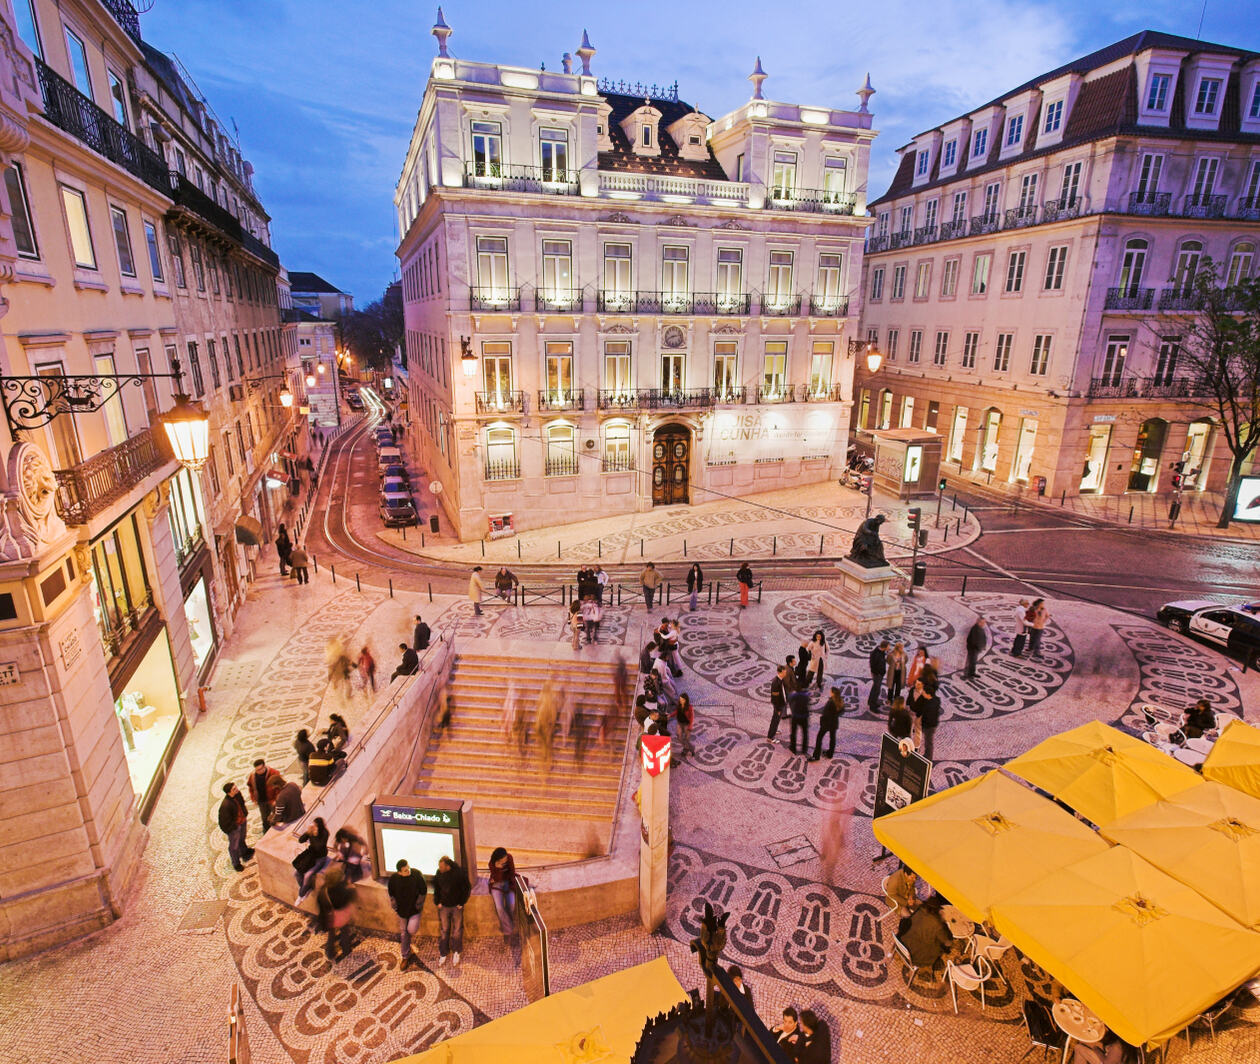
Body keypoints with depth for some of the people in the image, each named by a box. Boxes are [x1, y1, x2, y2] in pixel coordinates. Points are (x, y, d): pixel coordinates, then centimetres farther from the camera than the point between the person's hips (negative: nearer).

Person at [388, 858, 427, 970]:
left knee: (412, 930, -16)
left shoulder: (417, 875, -23)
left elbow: (423, 891, -10)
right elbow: (391, 895, 2)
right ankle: (406, 956, 35)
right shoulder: (393, 879, -18)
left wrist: (419, 905, -8)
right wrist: (395, 908, 1)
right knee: (403, 933, 13)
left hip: (415, 909, -2)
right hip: (402, 910, 2)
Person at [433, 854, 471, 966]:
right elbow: (436, 888, 8)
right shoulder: (439, 873, -11)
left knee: (457, 930, 6)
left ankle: (456, 952, 28)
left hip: (457, 906, -2)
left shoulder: (460, 873, -22)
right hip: (443, 906, 2)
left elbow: (467, 889, -8)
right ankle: (443, 953, 27)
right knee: (443, 930, 8)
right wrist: (437, 902, 3)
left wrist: (461, 903, -7)